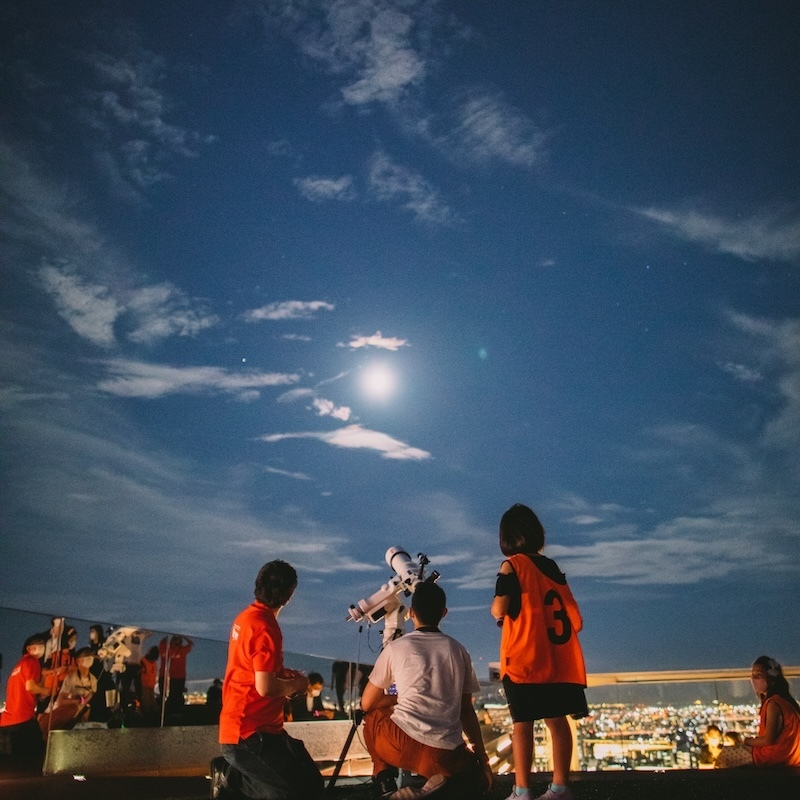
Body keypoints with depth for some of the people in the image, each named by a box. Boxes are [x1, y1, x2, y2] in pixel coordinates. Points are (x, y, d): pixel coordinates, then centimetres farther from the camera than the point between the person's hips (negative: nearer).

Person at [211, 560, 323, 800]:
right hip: (250, 734, -10)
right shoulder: (265, 626, -21)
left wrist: (282, 673, 10)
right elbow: (265, 687, -25)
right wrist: (296, 684, -7)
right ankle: (231, 777, -2)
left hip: (242, 726, 10)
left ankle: (230, 772, 12)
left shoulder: (246, 617, 9)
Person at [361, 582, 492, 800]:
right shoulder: (459, 651, 12)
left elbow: (367, 704, 13)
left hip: (403, 744, -2)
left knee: (373, 716, 30)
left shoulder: (396, 647, 5)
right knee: (475, 777, 33)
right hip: (447, 754, 2)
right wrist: (483, 760, 24)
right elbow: (466, 711, 16)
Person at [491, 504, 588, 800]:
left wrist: (495, 608, 8)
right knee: (557, 720, 9)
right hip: (558, 660, 5)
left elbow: (499, 609, -14)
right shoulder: (552, 567, 10)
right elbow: (575, 618, 10)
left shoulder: (512, 566, -7)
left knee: (522, 723, 0)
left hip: (523, 661, -5)